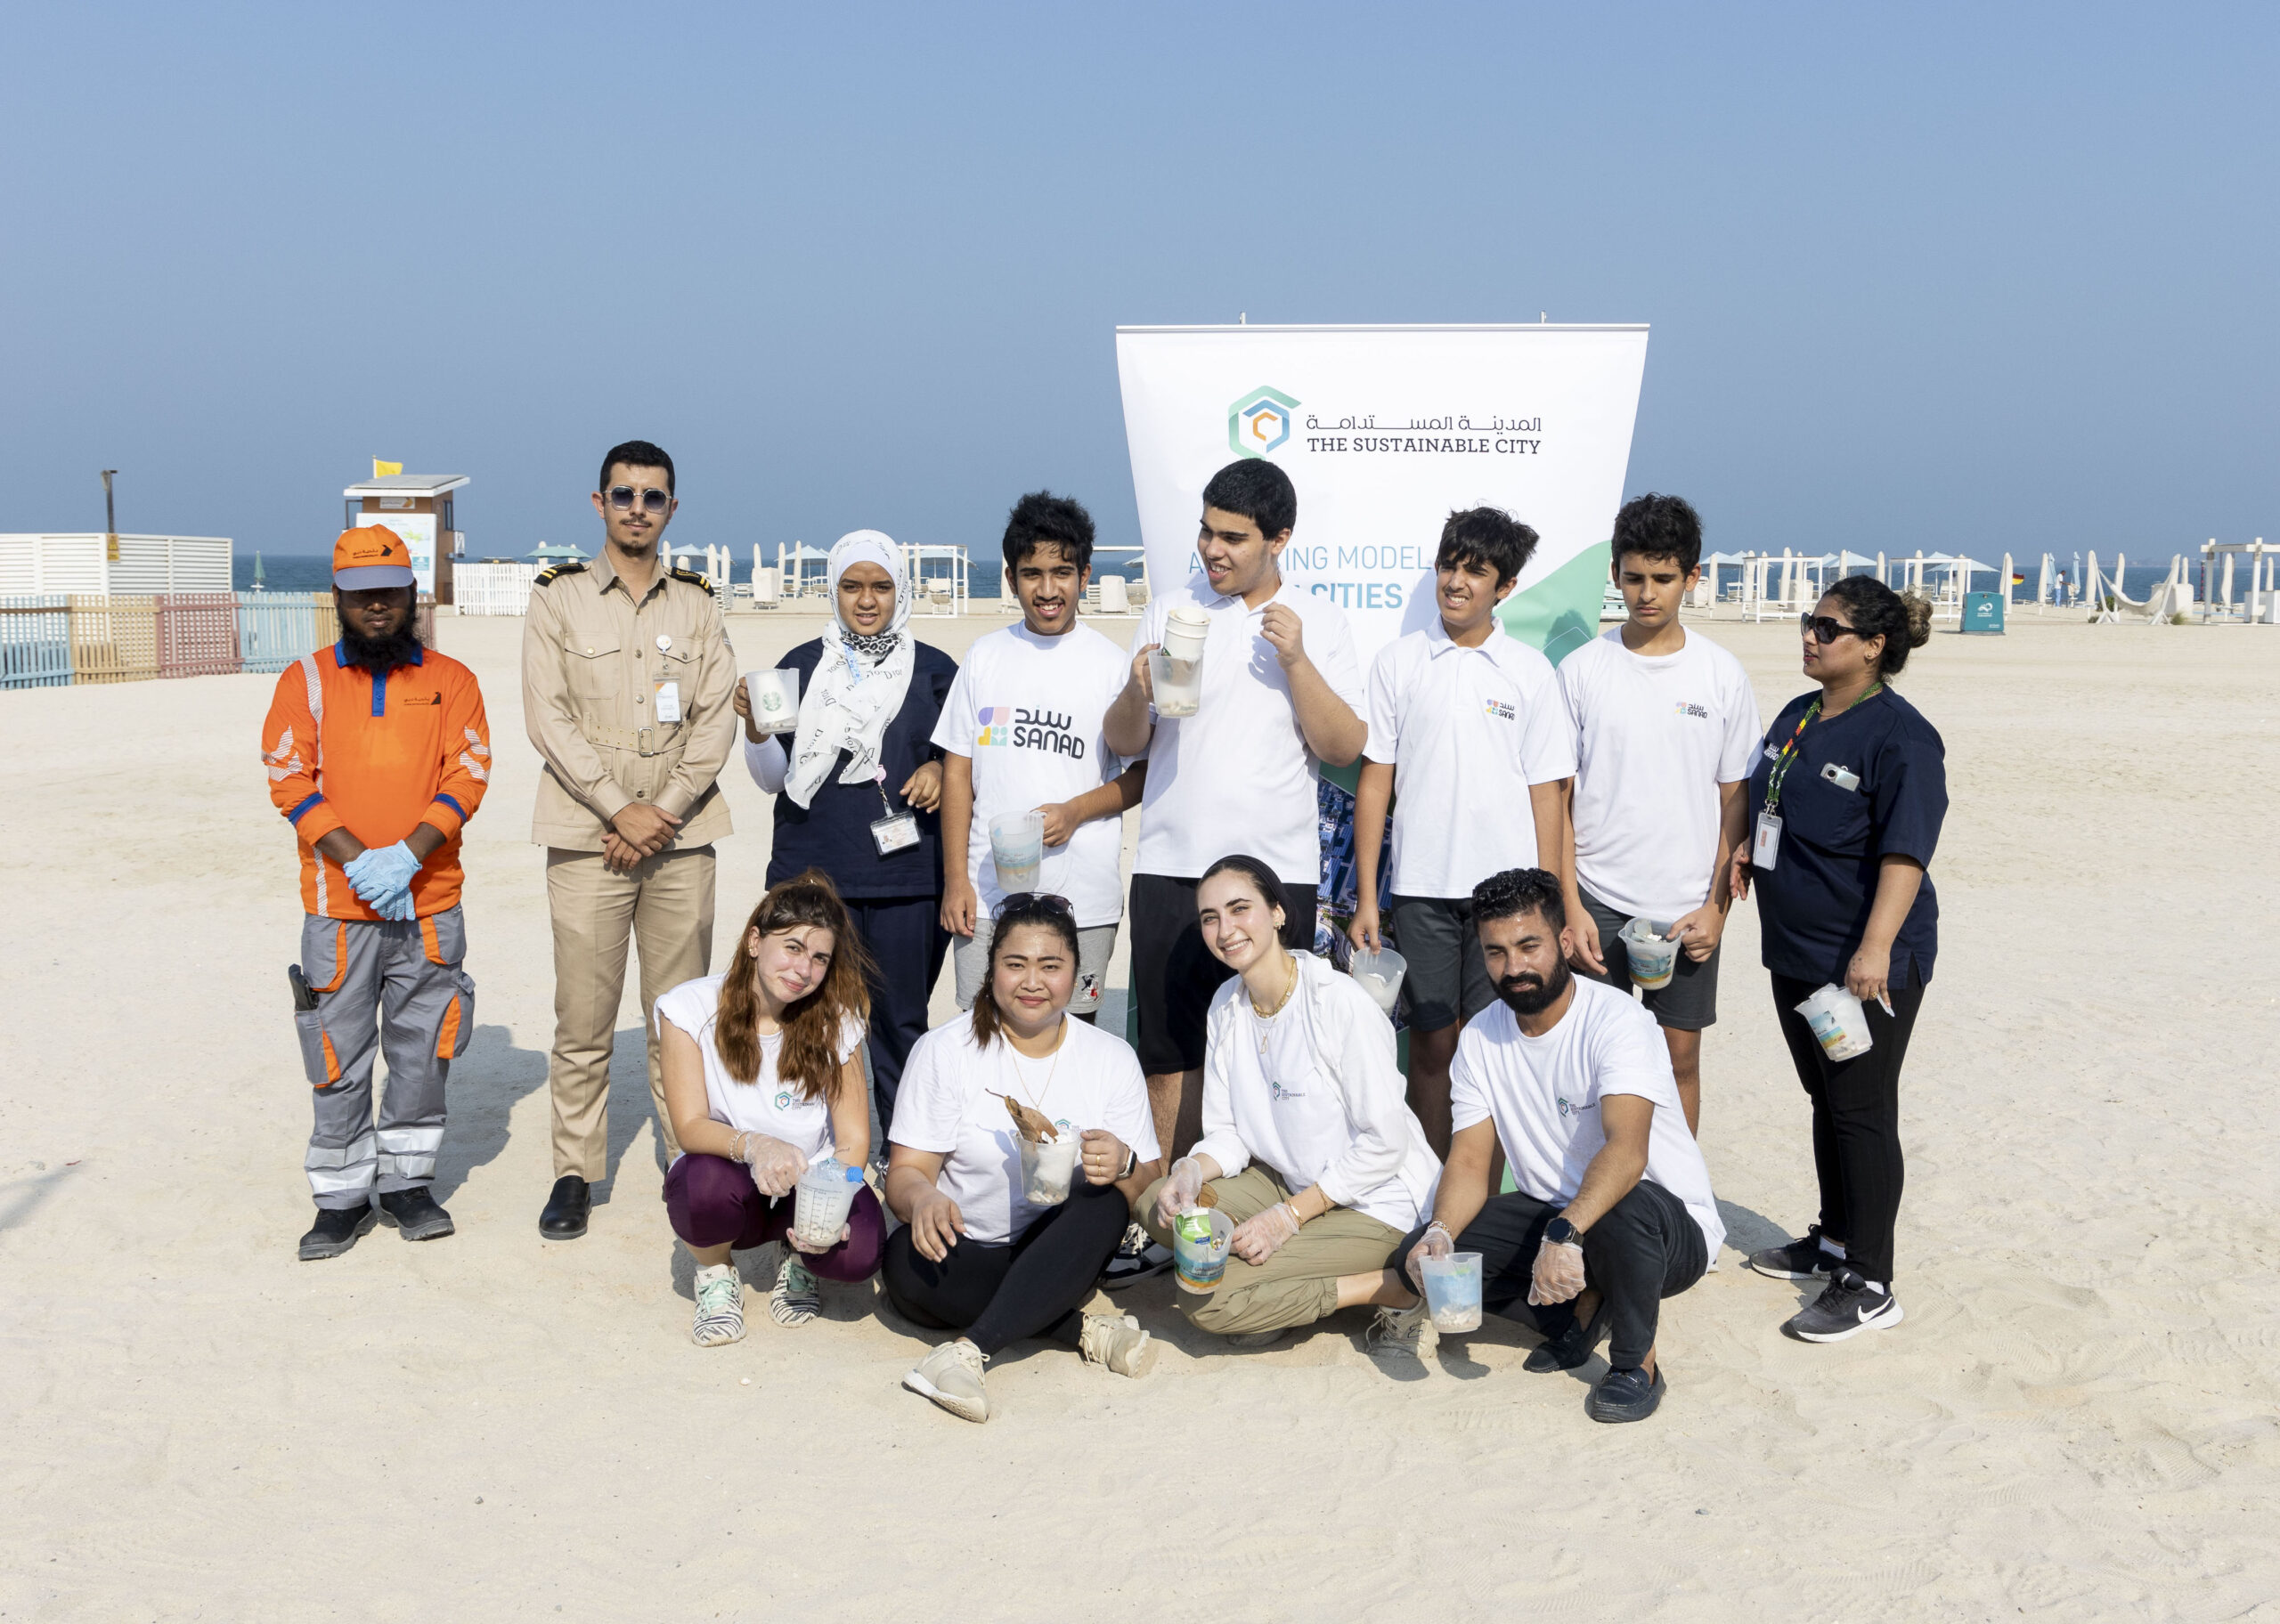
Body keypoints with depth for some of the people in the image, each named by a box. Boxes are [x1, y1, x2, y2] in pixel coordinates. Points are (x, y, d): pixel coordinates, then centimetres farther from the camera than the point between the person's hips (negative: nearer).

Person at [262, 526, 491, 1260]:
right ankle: (343, 1198, 14)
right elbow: (290, 780, -2)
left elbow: (467, 778, -1)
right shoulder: (305, 680, 6)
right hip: (337, 904, -1)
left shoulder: (450, 680, 7)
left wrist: (408, 854, -15)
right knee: (340, 1054, 3)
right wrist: (357, 860, -13)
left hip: (430, 901, 1)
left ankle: (406, 1182, 21)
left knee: (422, 1049, 7)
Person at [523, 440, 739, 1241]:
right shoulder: (558, 598, 4)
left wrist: (664, 811, -8)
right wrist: (622, 810, -11)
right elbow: (549, 717, -4)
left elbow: (716, 719, 4)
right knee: (583, 1019, -1)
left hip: (681, 837, 2)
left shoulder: (697, 603, 10)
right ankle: (575, 1171, 11)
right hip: (588, 840, -2)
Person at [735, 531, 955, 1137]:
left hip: (909, 879, 0)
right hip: (813, 877, 0)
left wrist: (941, 772, -6)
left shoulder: (935, 670, 7)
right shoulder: (801, 666, 7)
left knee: (900, 1021, 5)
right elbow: (774, 778, 7)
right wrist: (755, 728, -11)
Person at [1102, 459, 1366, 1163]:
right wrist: (1137, 693, -14)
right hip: (1171, 867, 1)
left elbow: (1345, 747, -3)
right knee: (1171, 1055, 4)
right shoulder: (1169, 612, 7)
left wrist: (1296, 660, -13)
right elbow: (1123, 743, 7)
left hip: (1278, 869, -1)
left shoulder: (1319, 621, 5)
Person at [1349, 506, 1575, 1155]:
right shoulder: (1398, 661, 5)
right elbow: (1374, 780, 5)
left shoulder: (1530, 671, 4)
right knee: (1431, 1044, 5)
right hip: (1421, 885, 0)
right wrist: (1366, 898, 0)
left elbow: (1546, 790, 5)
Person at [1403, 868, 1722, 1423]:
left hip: (1673, 1226, -5)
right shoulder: (1480, 1038, -2)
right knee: (1420, 1255, -13)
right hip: (1551, 1213, 6)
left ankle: (1637, 1362, -12)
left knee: (1623, 1207, -40)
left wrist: (1565, 1233, -52)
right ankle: (1581, 1309, 5)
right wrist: (1440, 1232, -28)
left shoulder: (1616, 1020, -22)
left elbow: (1627, 1151, -37)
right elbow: (1469, 1162, -6)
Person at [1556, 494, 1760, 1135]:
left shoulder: (1722, 674, 1)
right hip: (1598, 900, -1)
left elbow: (1735, 800, 5)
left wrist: (1716, 906, -3)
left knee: (1680, 1056, 8)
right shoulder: (1580, 671, -1)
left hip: (1687, 908, 1)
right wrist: (1570, 906, -6)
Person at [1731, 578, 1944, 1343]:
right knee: (1826, 1101, 19)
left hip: (1866, 965, -8)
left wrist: (1875, 948, -29)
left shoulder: (1900, 736, -15)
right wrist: (1748, 846, 5)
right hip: (1796, 949, 9)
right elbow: (1769, 808, 25)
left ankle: (1869, 1284, 3)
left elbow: (1904, 853, -22)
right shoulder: (1797, 718, 11)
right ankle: (1834, 1241, 33)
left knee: (1862, 1112, -4)